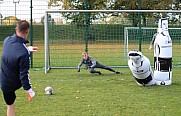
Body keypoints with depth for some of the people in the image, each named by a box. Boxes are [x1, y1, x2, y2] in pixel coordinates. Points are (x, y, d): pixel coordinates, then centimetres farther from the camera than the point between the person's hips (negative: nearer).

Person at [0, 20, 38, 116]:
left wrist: (28, 49, 17)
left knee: (10, 105, 20)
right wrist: (29, 90, -15)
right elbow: (24, 74, -26)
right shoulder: (24, 53, -32)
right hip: (14, 83, -7)